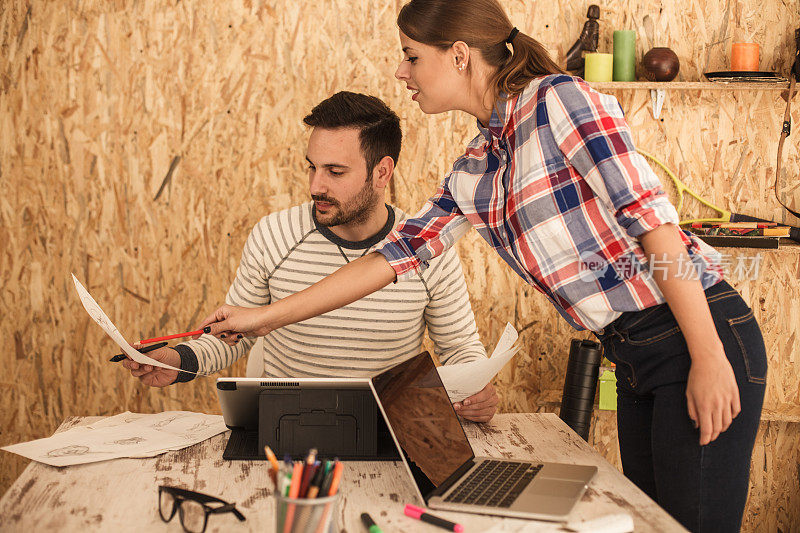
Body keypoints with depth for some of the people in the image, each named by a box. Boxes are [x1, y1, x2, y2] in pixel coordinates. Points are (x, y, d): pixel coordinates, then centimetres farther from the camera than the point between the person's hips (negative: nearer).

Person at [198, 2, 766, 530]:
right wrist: (266, 316, 12)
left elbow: (652, 216, -17)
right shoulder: (476, 170, 11)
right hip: (636, 358, 8)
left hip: (697, 333, -8)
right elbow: (400, 253, 12)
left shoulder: (559, 99, -12)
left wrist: (709, 359, -20)